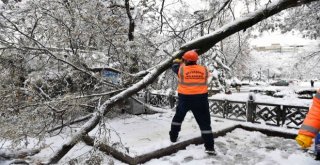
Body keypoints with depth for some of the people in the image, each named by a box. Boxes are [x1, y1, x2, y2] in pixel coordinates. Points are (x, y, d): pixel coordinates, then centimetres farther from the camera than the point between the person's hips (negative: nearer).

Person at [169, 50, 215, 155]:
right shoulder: (204, 70, -4)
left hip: (185, 98, 1)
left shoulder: (181, 69, -7)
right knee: (205, 122, 3)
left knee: (178, 117, 25)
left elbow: (175, 67, 12)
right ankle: (209, 147, 0)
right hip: (200, 99, 0)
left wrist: (177, 61, 36)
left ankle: (173, 137, 36)